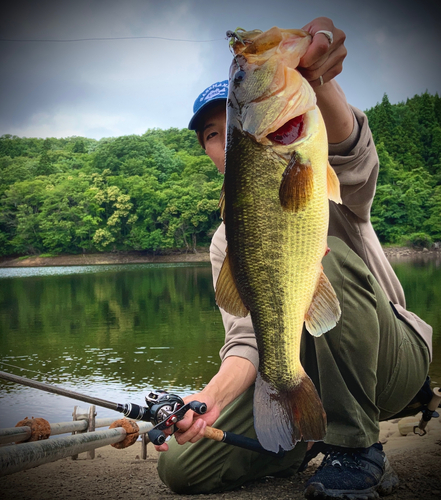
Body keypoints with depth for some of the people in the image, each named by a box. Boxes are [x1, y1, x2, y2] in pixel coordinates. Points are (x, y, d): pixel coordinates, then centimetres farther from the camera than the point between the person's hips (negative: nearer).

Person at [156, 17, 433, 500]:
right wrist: (211, 396, -30)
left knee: (322, 254, -33)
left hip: (393, 358, -4)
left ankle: (355, 450, -20)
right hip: (307, 375, 4)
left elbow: (349, 146, -35)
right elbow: (248, 339, -7)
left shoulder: (324, 183, -8)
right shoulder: (226, 245, 5)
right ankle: (308, 439, 15)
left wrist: (317, 82, -58)